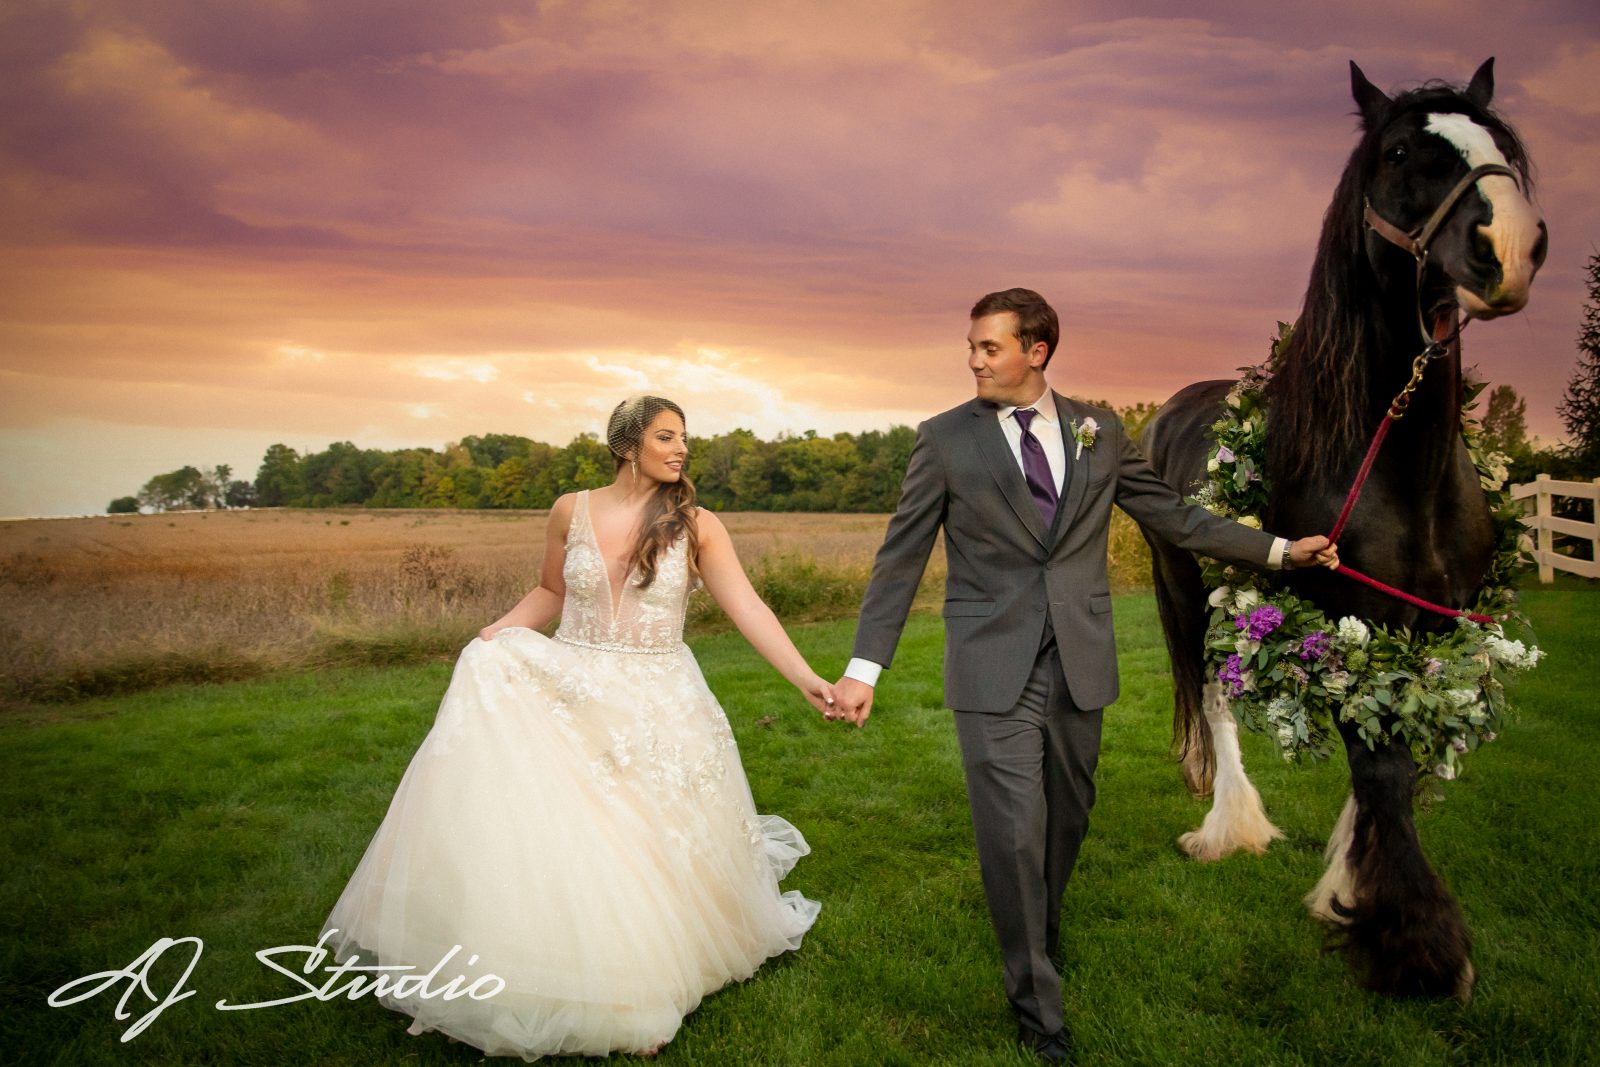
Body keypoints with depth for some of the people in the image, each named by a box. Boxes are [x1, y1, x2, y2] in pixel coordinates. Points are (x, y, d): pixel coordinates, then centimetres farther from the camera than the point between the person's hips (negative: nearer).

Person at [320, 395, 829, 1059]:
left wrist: (807, 679, -19)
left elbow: (748, 609, -10)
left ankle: (641, 995, 31)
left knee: (649, 854, 6)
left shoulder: (697, 526, -5)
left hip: (656, 709, -1)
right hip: (566, 698, 1)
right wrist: (492, 636, -1)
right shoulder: (572, 511, 1)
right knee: (549, 840, -4)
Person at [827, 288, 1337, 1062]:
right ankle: (1036, 1003, 16)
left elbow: (1172, 516, 14)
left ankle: (1041, 929, 46)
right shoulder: (945, 439, -2)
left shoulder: (1099, 432, 6)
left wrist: (1280, 550, 13)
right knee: (1013, 834, -3)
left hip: (1080, 662, 3)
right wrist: (865, 665, -7)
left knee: (1066, 818, 17)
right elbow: (901, 556, -2)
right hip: (994, 669, -3)